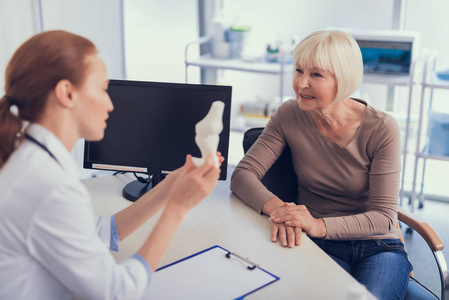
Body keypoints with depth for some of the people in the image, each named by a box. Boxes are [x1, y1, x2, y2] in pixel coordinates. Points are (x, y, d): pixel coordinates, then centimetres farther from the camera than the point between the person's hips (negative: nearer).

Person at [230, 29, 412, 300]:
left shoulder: (382, 129, -11)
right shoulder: (290, 115, -4)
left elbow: (384, 216, -13)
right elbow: (242, 175, -8)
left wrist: (319, 225, -30)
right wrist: (277, 208, -29)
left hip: (378, 249, 0)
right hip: (321, 248, 0)